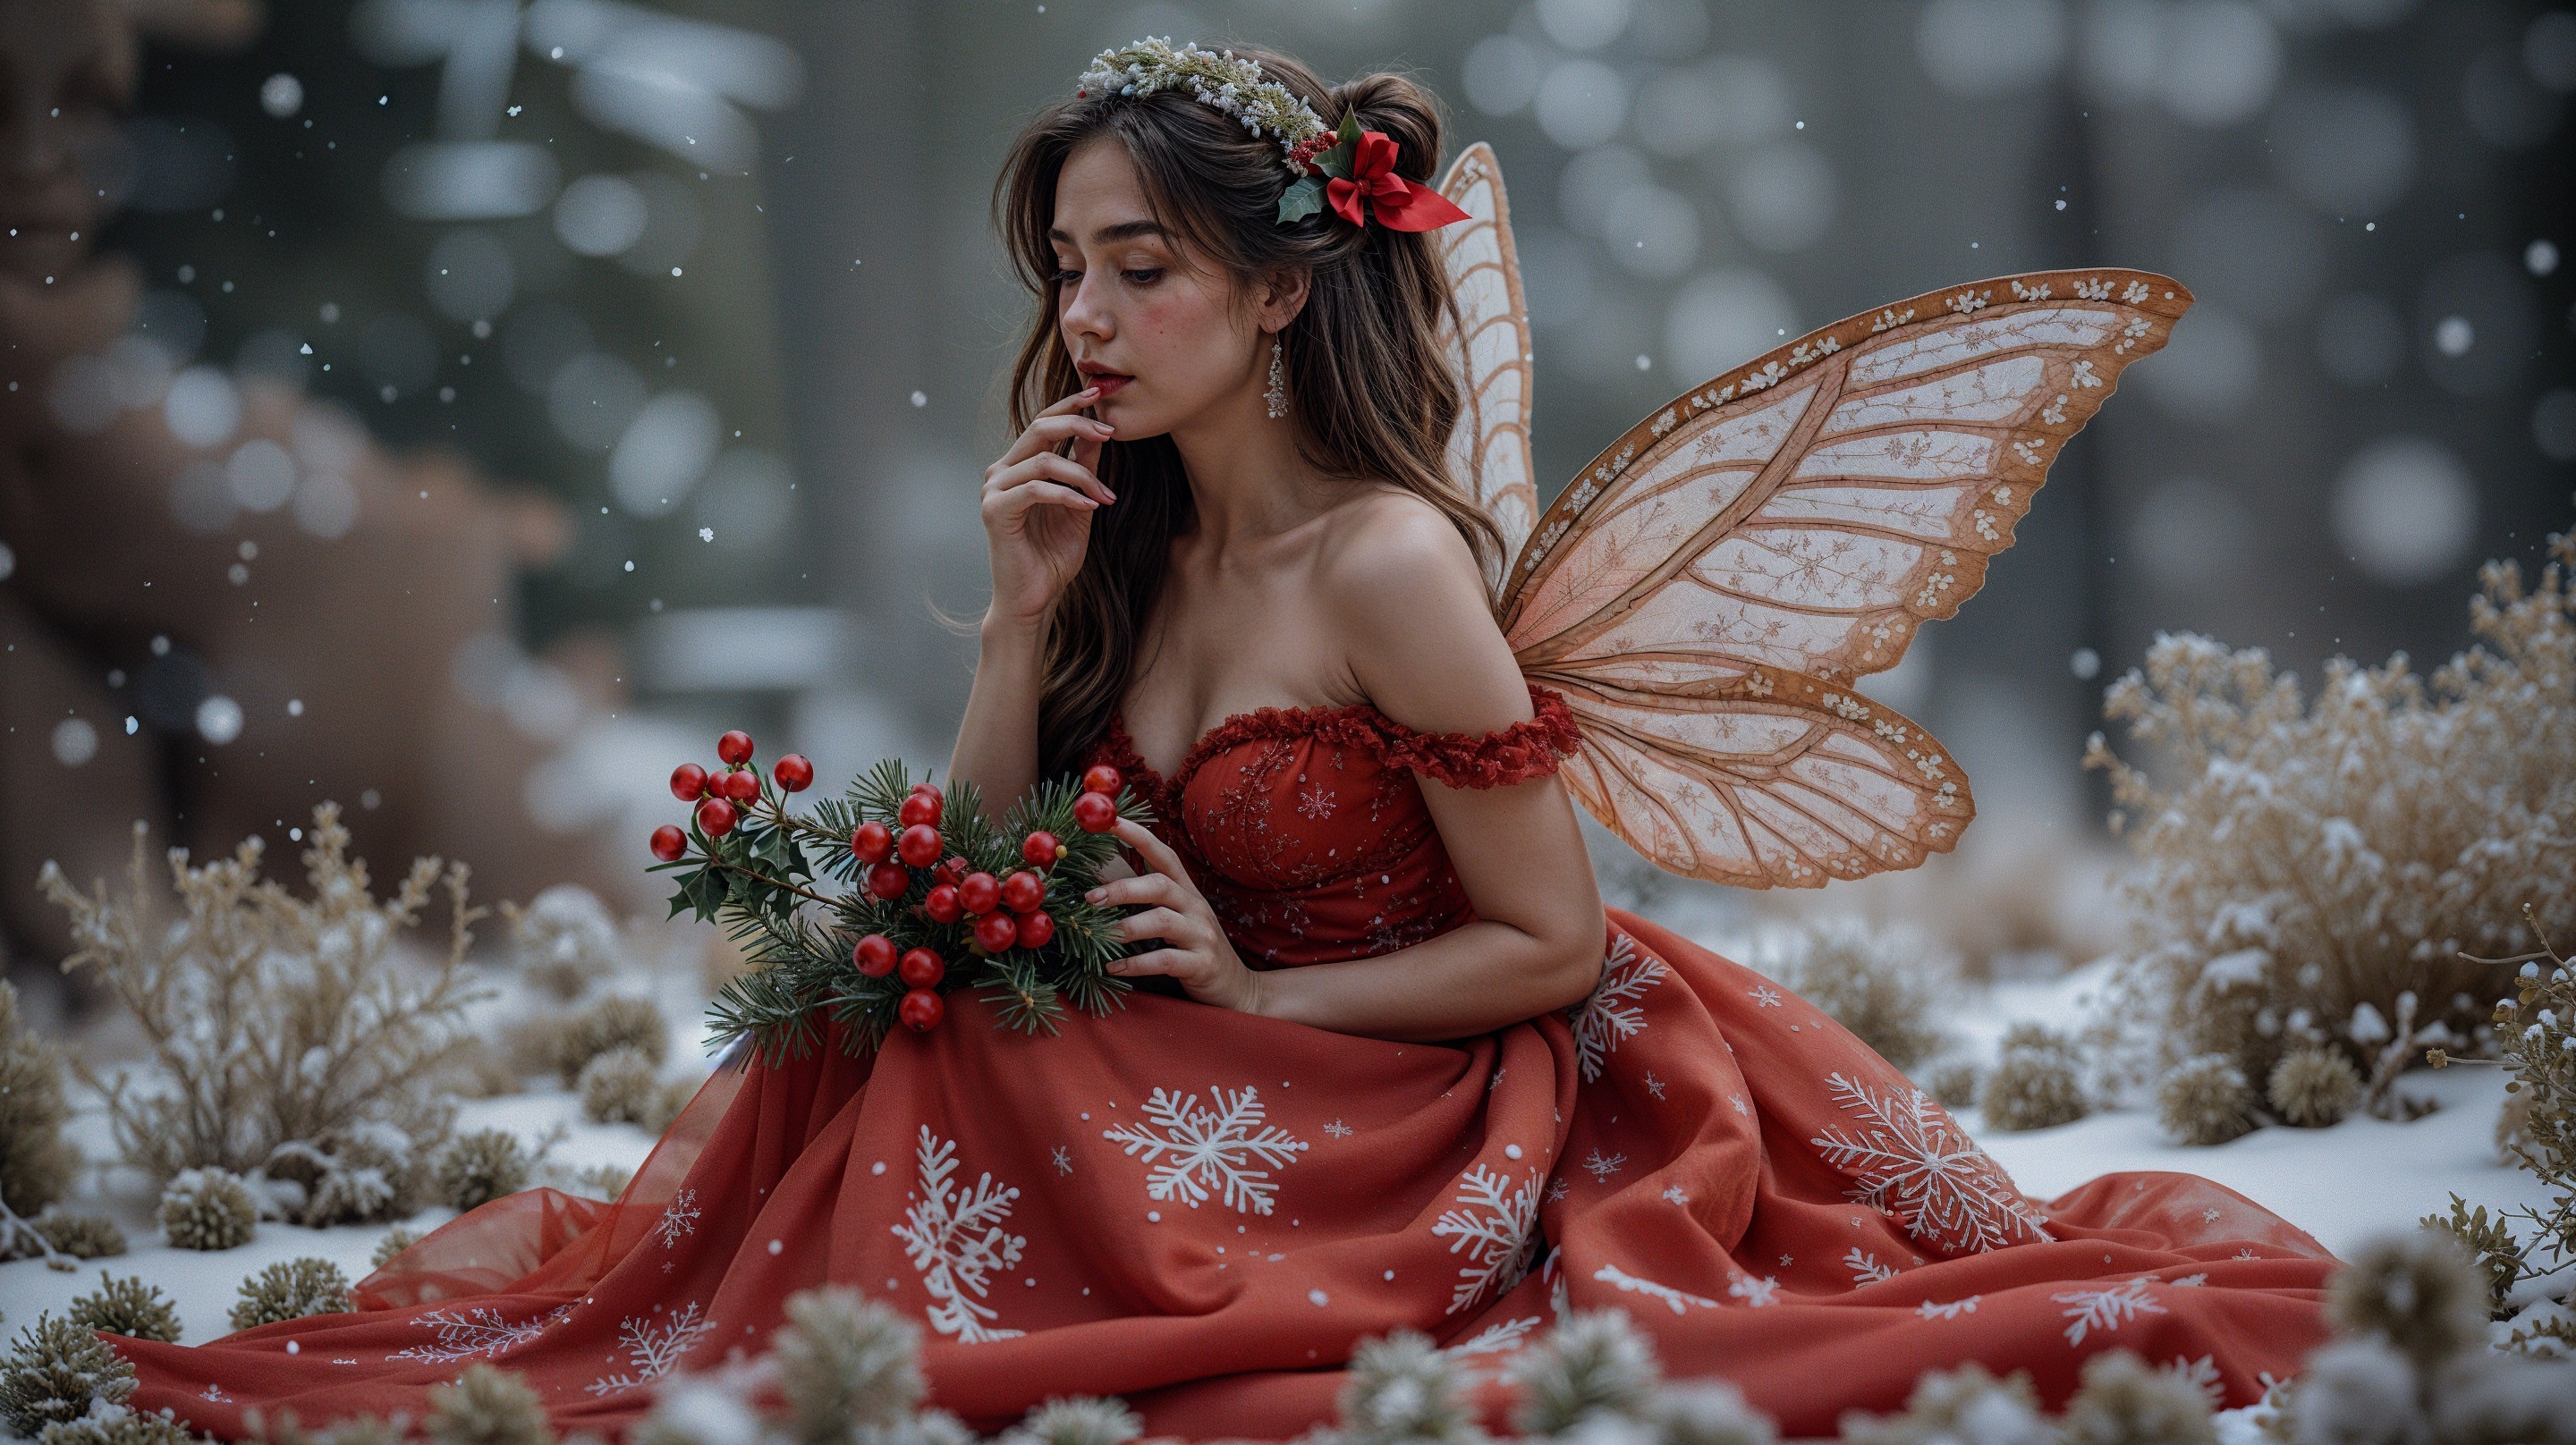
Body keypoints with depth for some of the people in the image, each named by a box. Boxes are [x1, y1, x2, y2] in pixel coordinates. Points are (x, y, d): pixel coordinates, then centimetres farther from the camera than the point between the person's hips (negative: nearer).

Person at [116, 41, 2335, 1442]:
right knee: (904, 1074, -18)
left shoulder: (1384, 565, -18)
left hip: (1427, 1132, -6)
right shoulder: (1135, 547, 3)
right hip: (1198, 1100, 7)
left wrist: (1252, 995, -13)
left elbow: (1549, 944, -13)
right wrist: (1025, 617, -8)